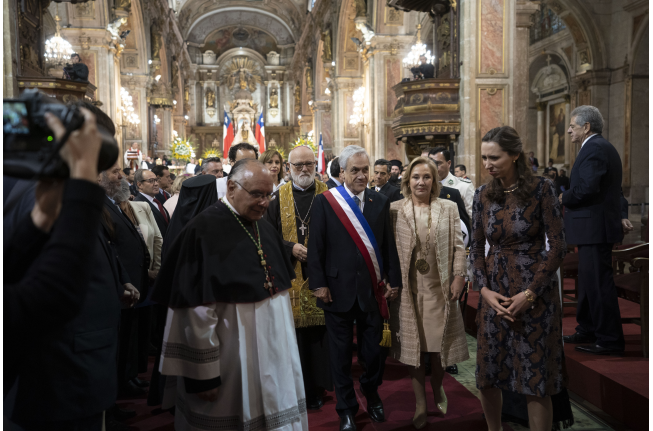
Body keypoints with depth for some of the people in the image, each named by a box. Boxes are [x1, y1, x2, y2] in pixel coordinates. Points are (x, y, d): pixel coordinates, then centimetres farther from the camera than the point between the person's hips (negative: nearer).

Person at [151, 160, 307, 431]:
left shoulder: (265, 229, 6)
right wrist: (204, 374, -17)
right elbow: (197, 311, -19)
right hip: (232, 362, -7)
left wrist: (285, 344, 16)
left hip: (273, 352, 7)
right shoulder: (204, 230, -17)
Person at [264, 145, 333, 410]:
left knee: (319, 333, 3)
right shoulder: (278, 197, 7)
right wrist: (291, 248, -11)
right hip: (291, 276, 1)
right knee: (295, 335, 3)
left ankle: (318, 386, 19)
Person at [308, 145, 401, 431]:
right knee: (341, 351, 10)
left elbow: (388, 245, 6)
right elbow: (316, 247, -4)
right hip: (339, 288, -2)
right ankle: (346, 408, 28)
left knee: (373, 348, 12)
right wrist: (319, 284, -8)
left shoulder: (380, 202, 4)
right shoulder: (324, 201, -4)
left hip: (372, 288, 2)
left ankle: (371, 393, 39)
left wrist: (393, 279, 5)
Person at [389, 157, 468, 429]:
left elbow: (458, 246, 3)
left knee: (438, 344, 7)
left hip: (440, 288, 1)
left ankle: (437, 387, 37)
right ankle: (420, 402, 24)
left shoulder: (449, 208, 3)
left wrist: (459, 277, -5)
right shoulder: (395, 210, -1)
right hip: (408, 289, 0)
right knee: (412, 344, 8)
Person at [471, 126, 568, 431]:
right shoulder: (483, 195, 4)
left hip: (534, 294, -4)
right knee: (487, 374, 10)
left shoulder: (541, 189, -8)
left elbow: (557, 246, -9)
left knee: (535, 381, 3)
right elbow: (476, 248, 6)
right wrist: (484, 289, -8)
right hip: (494, 292, 4)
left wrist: (530, 293, -14)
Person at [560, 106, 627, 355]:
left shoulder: (595, 148, -15)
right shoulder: (600, 147, 18)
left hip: (595, 228, -11)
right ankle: (587, 331, 29)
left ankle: (610, 340, 3)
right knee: (588, 281, 18)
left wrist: (564, 198, -10)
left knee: (598, 283, -5)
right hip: (594, 228, 11)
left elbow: (587, 188, -27)